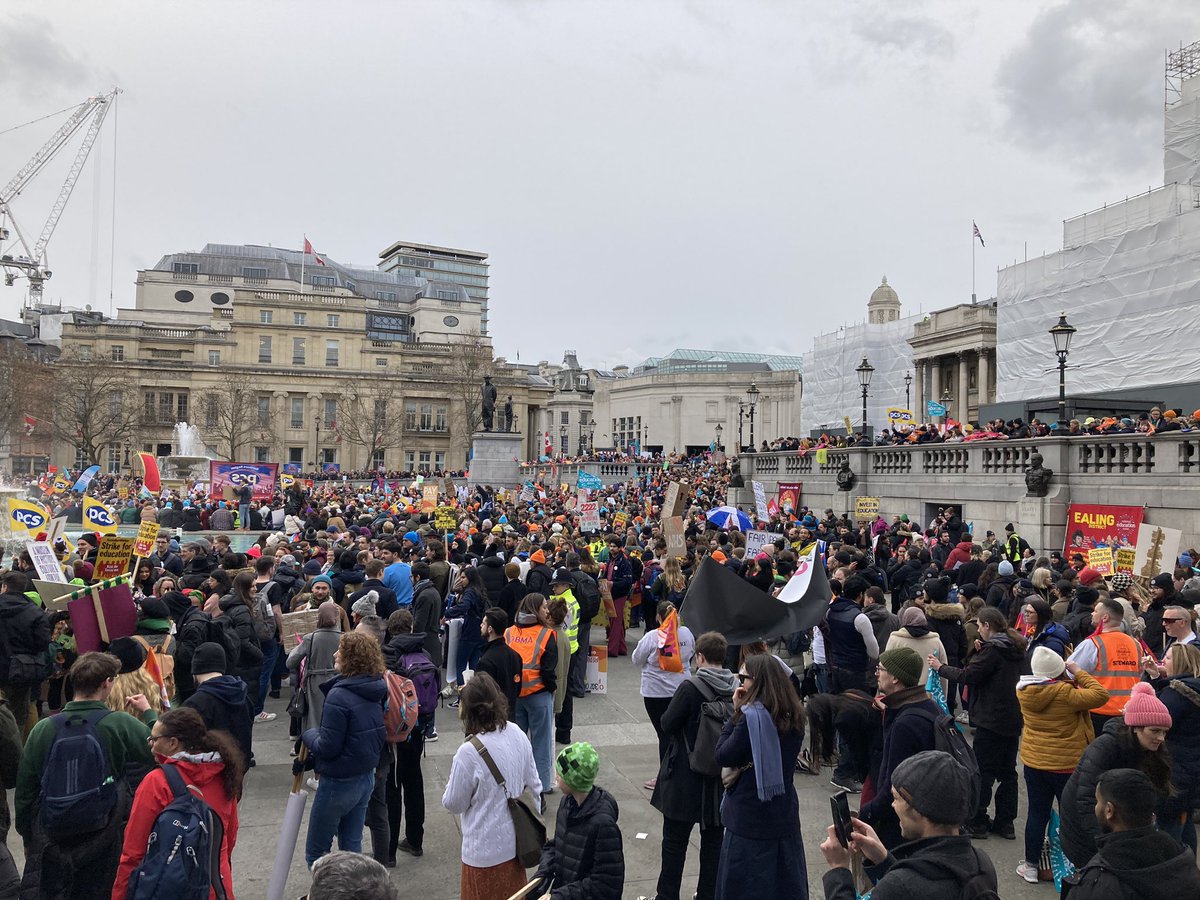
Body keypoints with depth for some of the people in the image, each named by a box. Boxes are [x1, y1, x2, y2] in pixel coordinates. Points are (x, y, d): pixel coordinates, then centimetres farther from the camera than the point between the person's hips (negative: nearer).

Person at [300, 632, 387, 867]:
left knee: (316, 852, 10)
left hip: (339, 782, -7)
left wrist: (308, 734, -1)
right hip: (366, 777, 7)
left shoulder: (339, 695, -24)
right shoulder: (376, 691, 0)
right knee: (352, 847, 18)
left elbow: (327, 748, -22)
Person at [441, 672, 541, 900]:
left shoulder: (469, 752, -26)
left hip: (486, 849, -5)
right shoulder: (517, 735, -7)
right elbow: (534, 785, 2)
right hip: (515, 841, 6)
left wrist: (450, 784, 5)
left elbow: (454, 804, -14)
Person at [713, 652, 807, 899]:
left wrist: (736, 712, -9)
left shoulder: (752, 715, -20)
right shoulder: (793, 715, 2)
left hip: (750, 815, -7)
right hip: (784, 813, 7)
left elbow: (723, 756, -14)